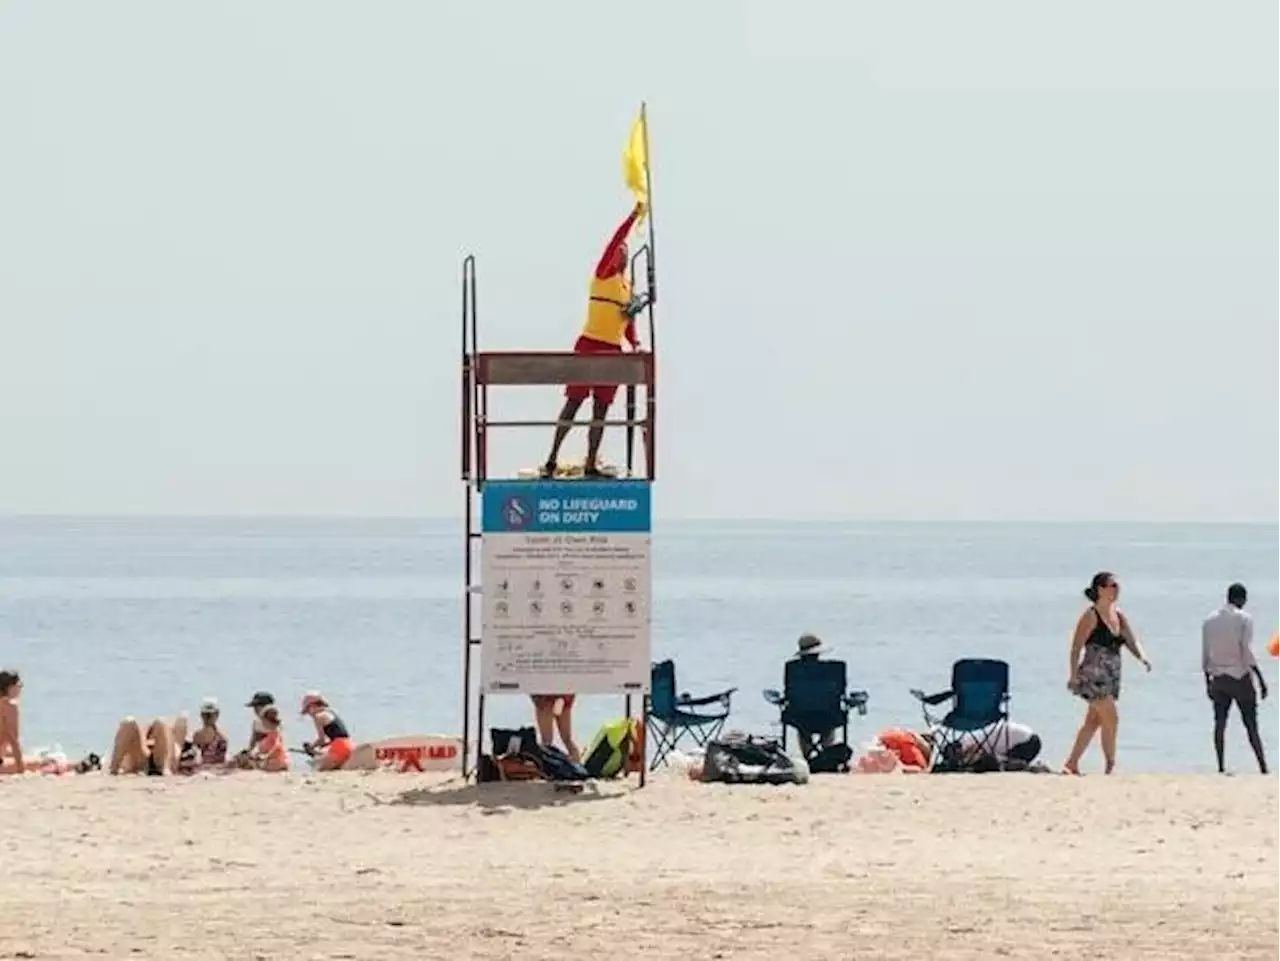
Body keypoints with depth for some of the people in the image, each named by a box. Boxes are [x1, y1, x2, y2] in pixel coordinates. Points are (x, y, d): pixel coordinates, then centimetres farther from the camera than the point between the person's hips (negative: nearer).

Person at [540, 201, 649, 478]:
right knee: (574, 402, -6)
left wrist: (635, 343, 3)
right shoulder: (604, 275, -2)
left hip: (614, 351, 6)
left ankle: (591, 464, 6)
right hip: (589, 346, -6)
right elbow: (614, 242, -15)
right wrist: (634, 216, -19)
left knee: (601, 409, 4)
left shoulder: (628, 286, 17)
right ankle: (552, 458, -4)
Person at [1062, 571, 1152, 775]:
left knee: (1093, 721, 10)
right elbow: (1077, 646, -12)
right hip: (1093, 675, -8)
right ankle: (1110, 766, -5)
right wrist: (1074, 675, -20)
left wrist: (1142, 657, -13)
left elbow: (1131, 641, 8)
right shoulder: (1091, 615, -9)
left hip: (1111, 677, 8)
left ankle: (1071, 764, 16)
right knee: (1111, 718, -11)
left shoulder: (1118, 615, 12)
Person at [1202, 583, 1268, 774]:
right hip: (1240, 678, -4)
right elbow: (1248, 652, -15)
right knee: (1251, 724, -2)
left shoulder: (1209, 621, 6)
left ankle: (1221, 767, 1)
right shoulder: (1244, 619, -8)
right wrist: (1261, 679, -12)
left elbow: (1205, 656, 8)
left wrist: (1207, 681, 16)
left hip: (1218, 678, 4)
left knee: (1220, 723, 6)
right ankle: (1263, 767, -4)